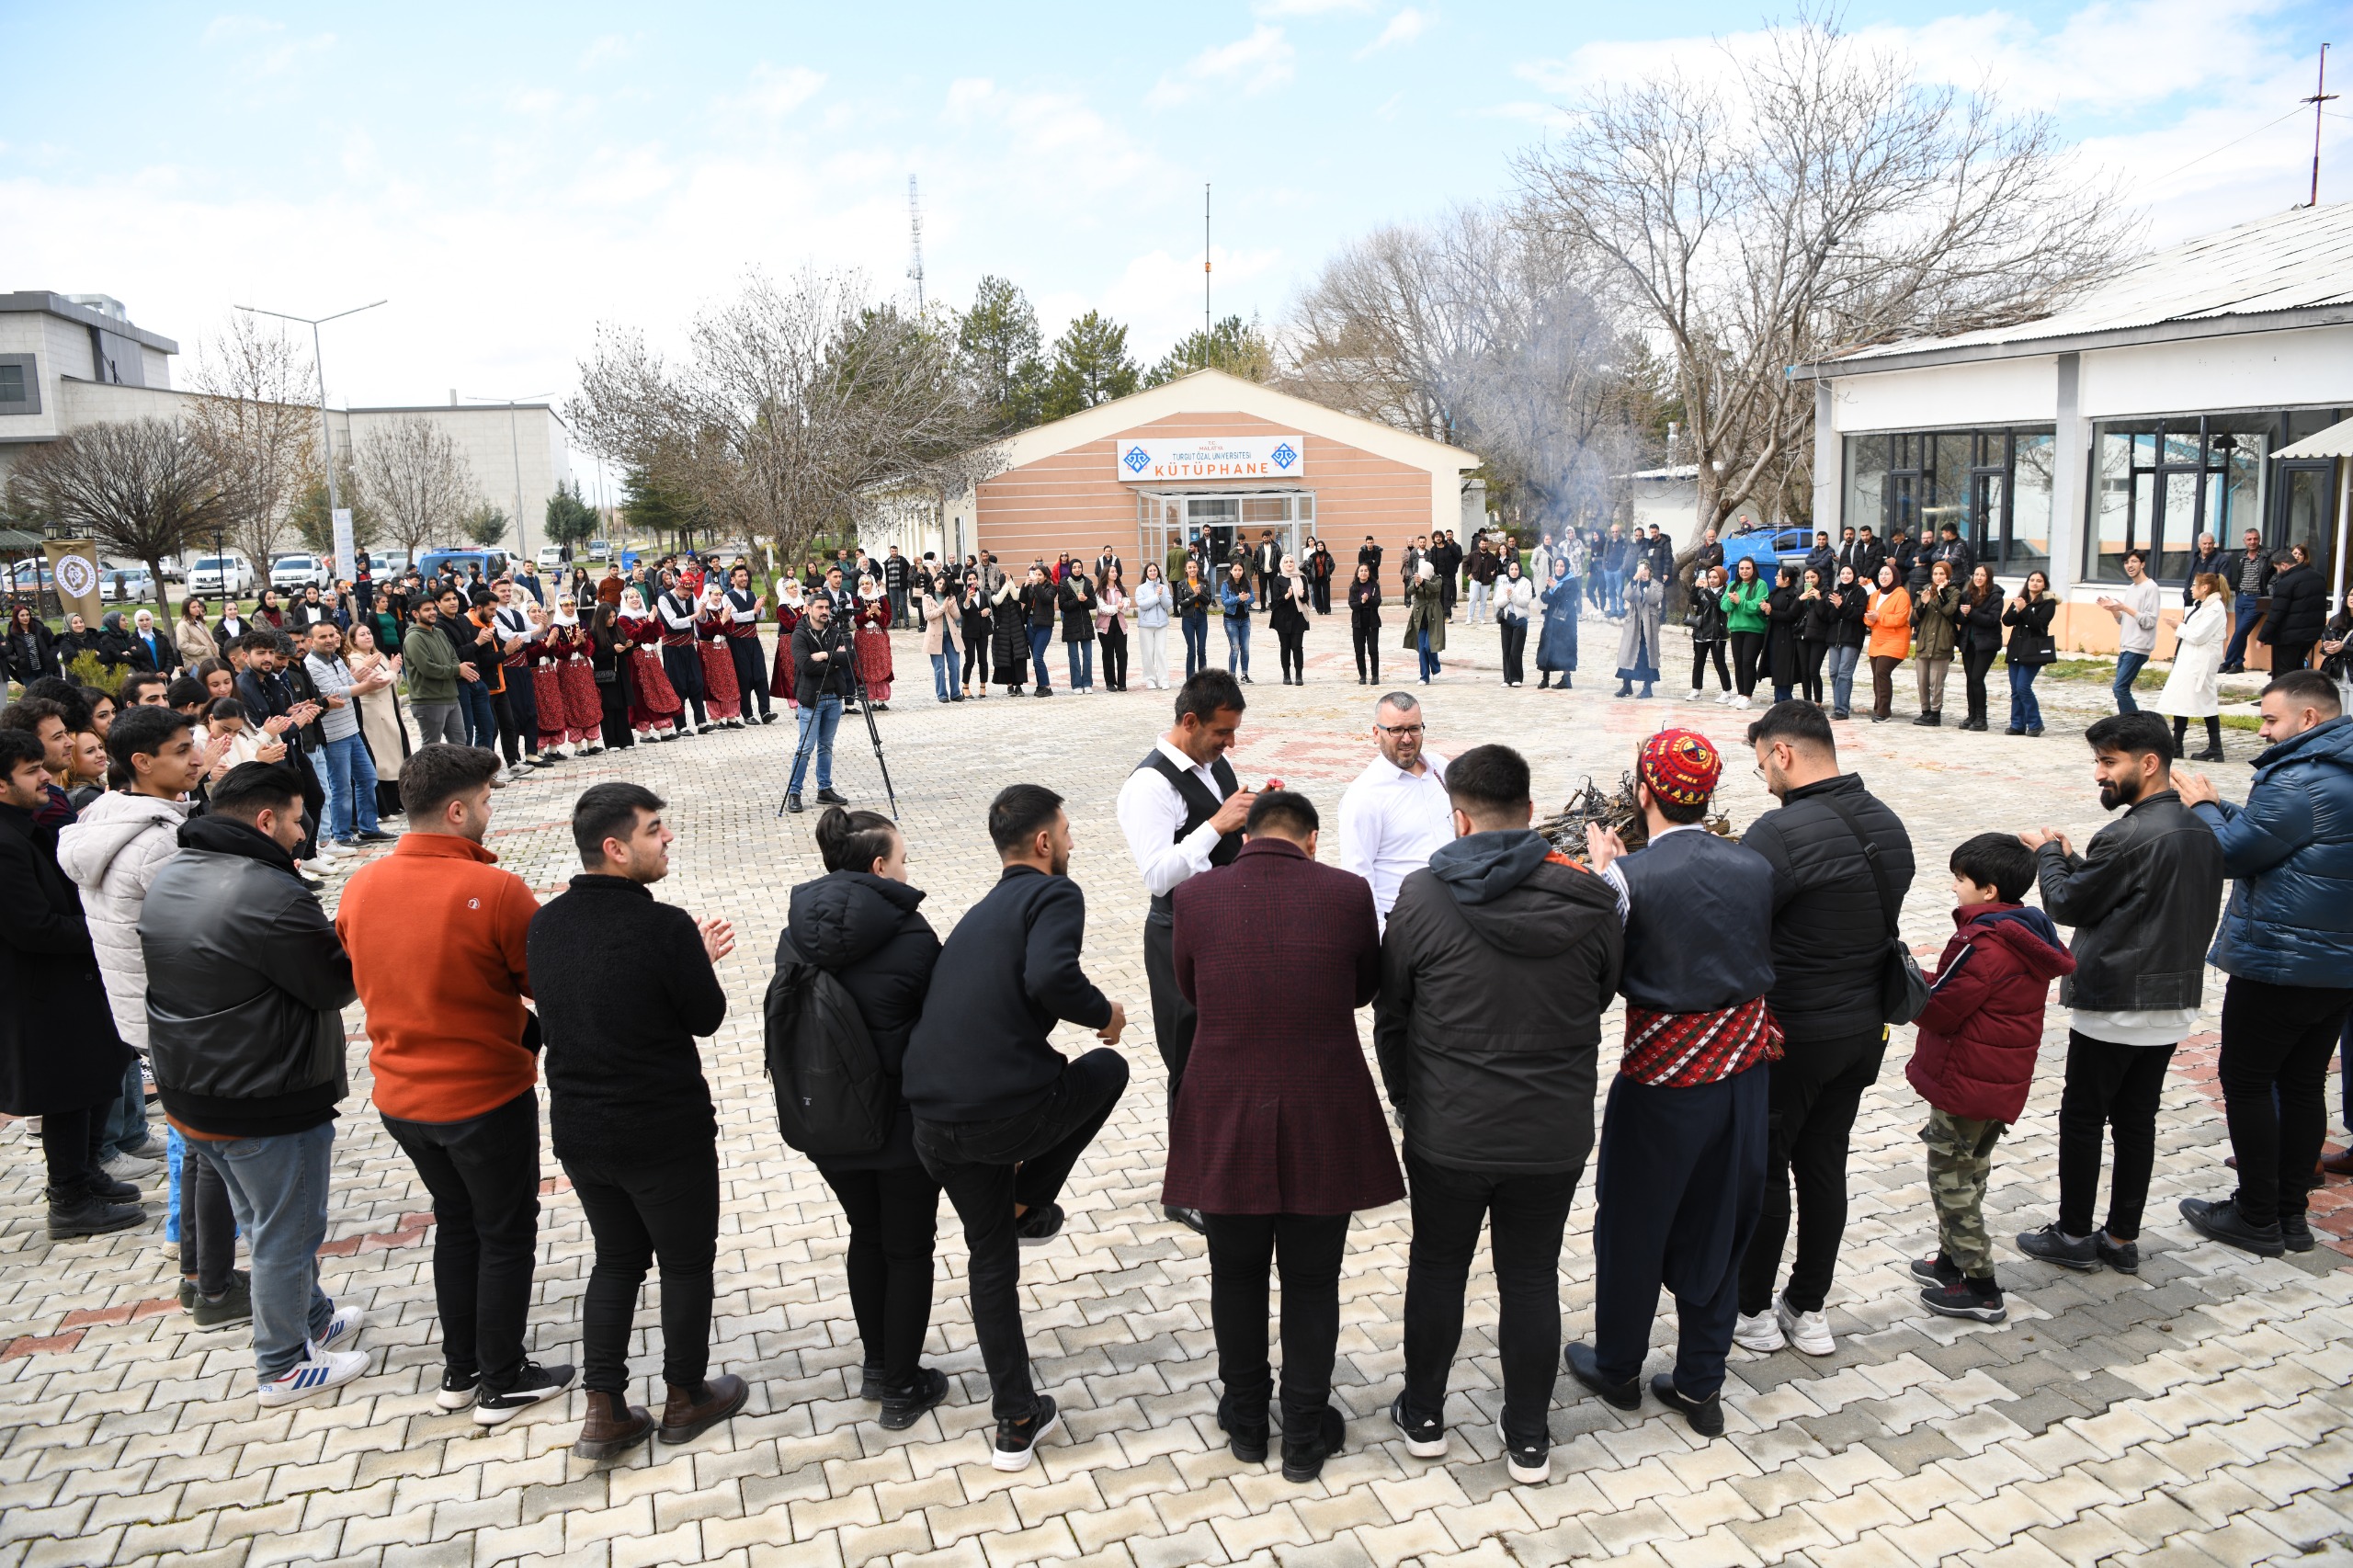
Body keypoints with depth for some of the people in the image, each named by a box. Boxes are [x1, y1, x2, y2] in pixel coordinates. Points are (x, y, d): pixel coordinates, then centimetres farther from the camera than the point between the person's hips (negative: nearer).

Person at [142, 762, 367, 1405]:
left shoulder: (167, 877, 3)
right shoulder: (270, 895, -28)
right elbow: (338, 986, -20)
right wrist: (344, 945, 0)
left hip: (188, 1093, 9)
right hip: (268, 1108, -9)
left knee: (264, 1224, 25)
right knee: (286, 1236, 10)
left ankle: (316, 1320, 44)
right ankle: (282, 1368, 26)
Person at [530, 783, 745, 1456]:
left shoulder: (544, 925, -2)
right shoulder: (665, 927, -24)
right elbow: (706, 1018, -12)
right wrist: (698, 959, 5)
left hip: (578, 1132, 6)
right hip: (665, 1134, -6)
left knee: (616, 1258, 22)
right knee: (687, 1262, 15)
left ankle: (604, 1412, 25)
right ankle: (686, 1399, 31)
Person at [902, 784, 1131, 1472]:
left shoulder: (980, 912, 23)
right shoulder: (1054, 894, -2)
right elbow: (1050, 978, -21)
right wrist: (1104, 1013, -2)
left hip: (935, 1124, 7)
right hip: (1010, 1111, -7)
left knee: (991, 1260, 25)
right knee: (1108, 1069, 25)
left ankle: (1016, 1422, 31)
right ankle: (1028, 1205, 22)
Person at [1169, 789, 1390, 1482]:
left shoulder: (1194, 896, -8)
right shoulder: (1347, 893, -10)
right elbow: (1366, 988, 6)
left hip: (1225, 1122, 1)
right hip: (1323, 1122, -1)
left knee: (1236, 1276, 20)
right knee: (1311, 1284, 15)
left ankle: (1245, 1422, 37)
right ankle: (1305, 1435, 29)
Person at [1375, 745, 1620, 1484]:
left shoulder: (1422, 897, -13)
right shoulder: (1587, 899, -8)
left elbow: (1390, 1014, -3)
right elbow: (1602, 996, 5)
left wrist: (1407, 1099, 12)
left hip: (1448, 1130, -1)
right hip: (1556, 1133, 1)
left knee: (1437, 1267, 18)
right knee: (1532, 1278, 15)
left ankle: (1422, 1416, 33)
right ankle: (1529, 1437, 28)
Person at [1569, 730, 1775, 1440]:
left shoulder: (1634, 875, -21)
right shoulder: (1754, 866, -4)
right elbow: (1762, 955, 8)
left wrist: (1605, 872, -7)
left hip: (1664, 1078, -5)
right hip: (1742, 1070, 5)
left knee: (1633, 1227, 15)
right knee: (1716, 1228, 18)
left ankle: (1617, 1368, 33)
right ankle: (1701, 1384, 29)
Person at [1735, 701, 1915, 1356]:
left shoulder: (1781, 833, -23)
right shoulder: (1888, 824, 4)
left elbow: (1719, 929, -24)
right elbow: (1881, 919, 12)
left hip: (1792, 1036, -7)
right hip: (1866, 1028, 7)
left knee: (1762, 1168, 9)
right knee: (1824, 1165, 17)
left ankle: (1752, 1308, 22)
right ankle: (1808, 1309, 29)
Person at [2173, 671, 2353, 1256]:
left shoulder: (2300, 781, -21)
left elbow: (2234, 853, -16)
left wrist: (2201, 806, 0)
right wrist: (2217, 805, 6)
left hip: (2280, 963, -9)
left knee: (2246, 1081, 3)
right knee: (2302, 1084, 15)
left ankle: (2258, 1218, 10)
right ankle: (2291, 1212, 24)